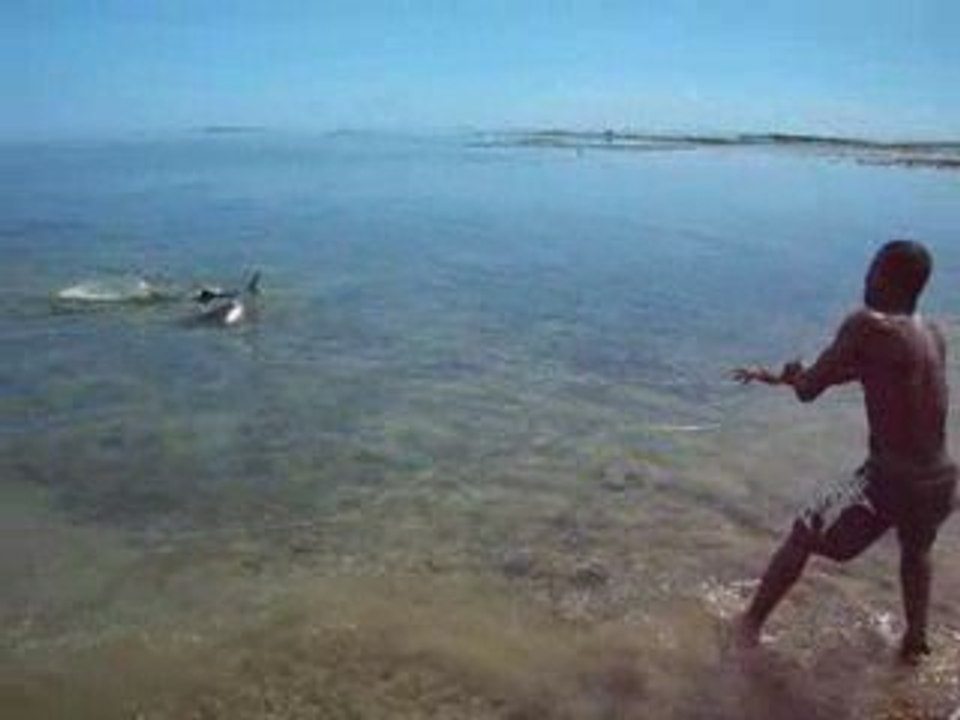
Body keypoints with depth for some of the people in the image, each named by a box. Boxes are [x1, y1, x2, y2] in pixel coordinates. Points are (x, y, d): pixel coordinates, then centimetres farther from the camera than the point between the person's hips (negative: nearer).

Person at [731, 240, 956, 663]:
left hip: (891, 479, -6)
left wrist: (793, 377, 12)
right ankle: (915, 642, 45)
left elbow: (809, 389, -11)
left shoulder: (867, 327, -16)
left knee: (802, 538, 14)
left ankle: (750, 624, 24)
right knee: (916, 550, 36)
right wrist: (775, 377, 25)